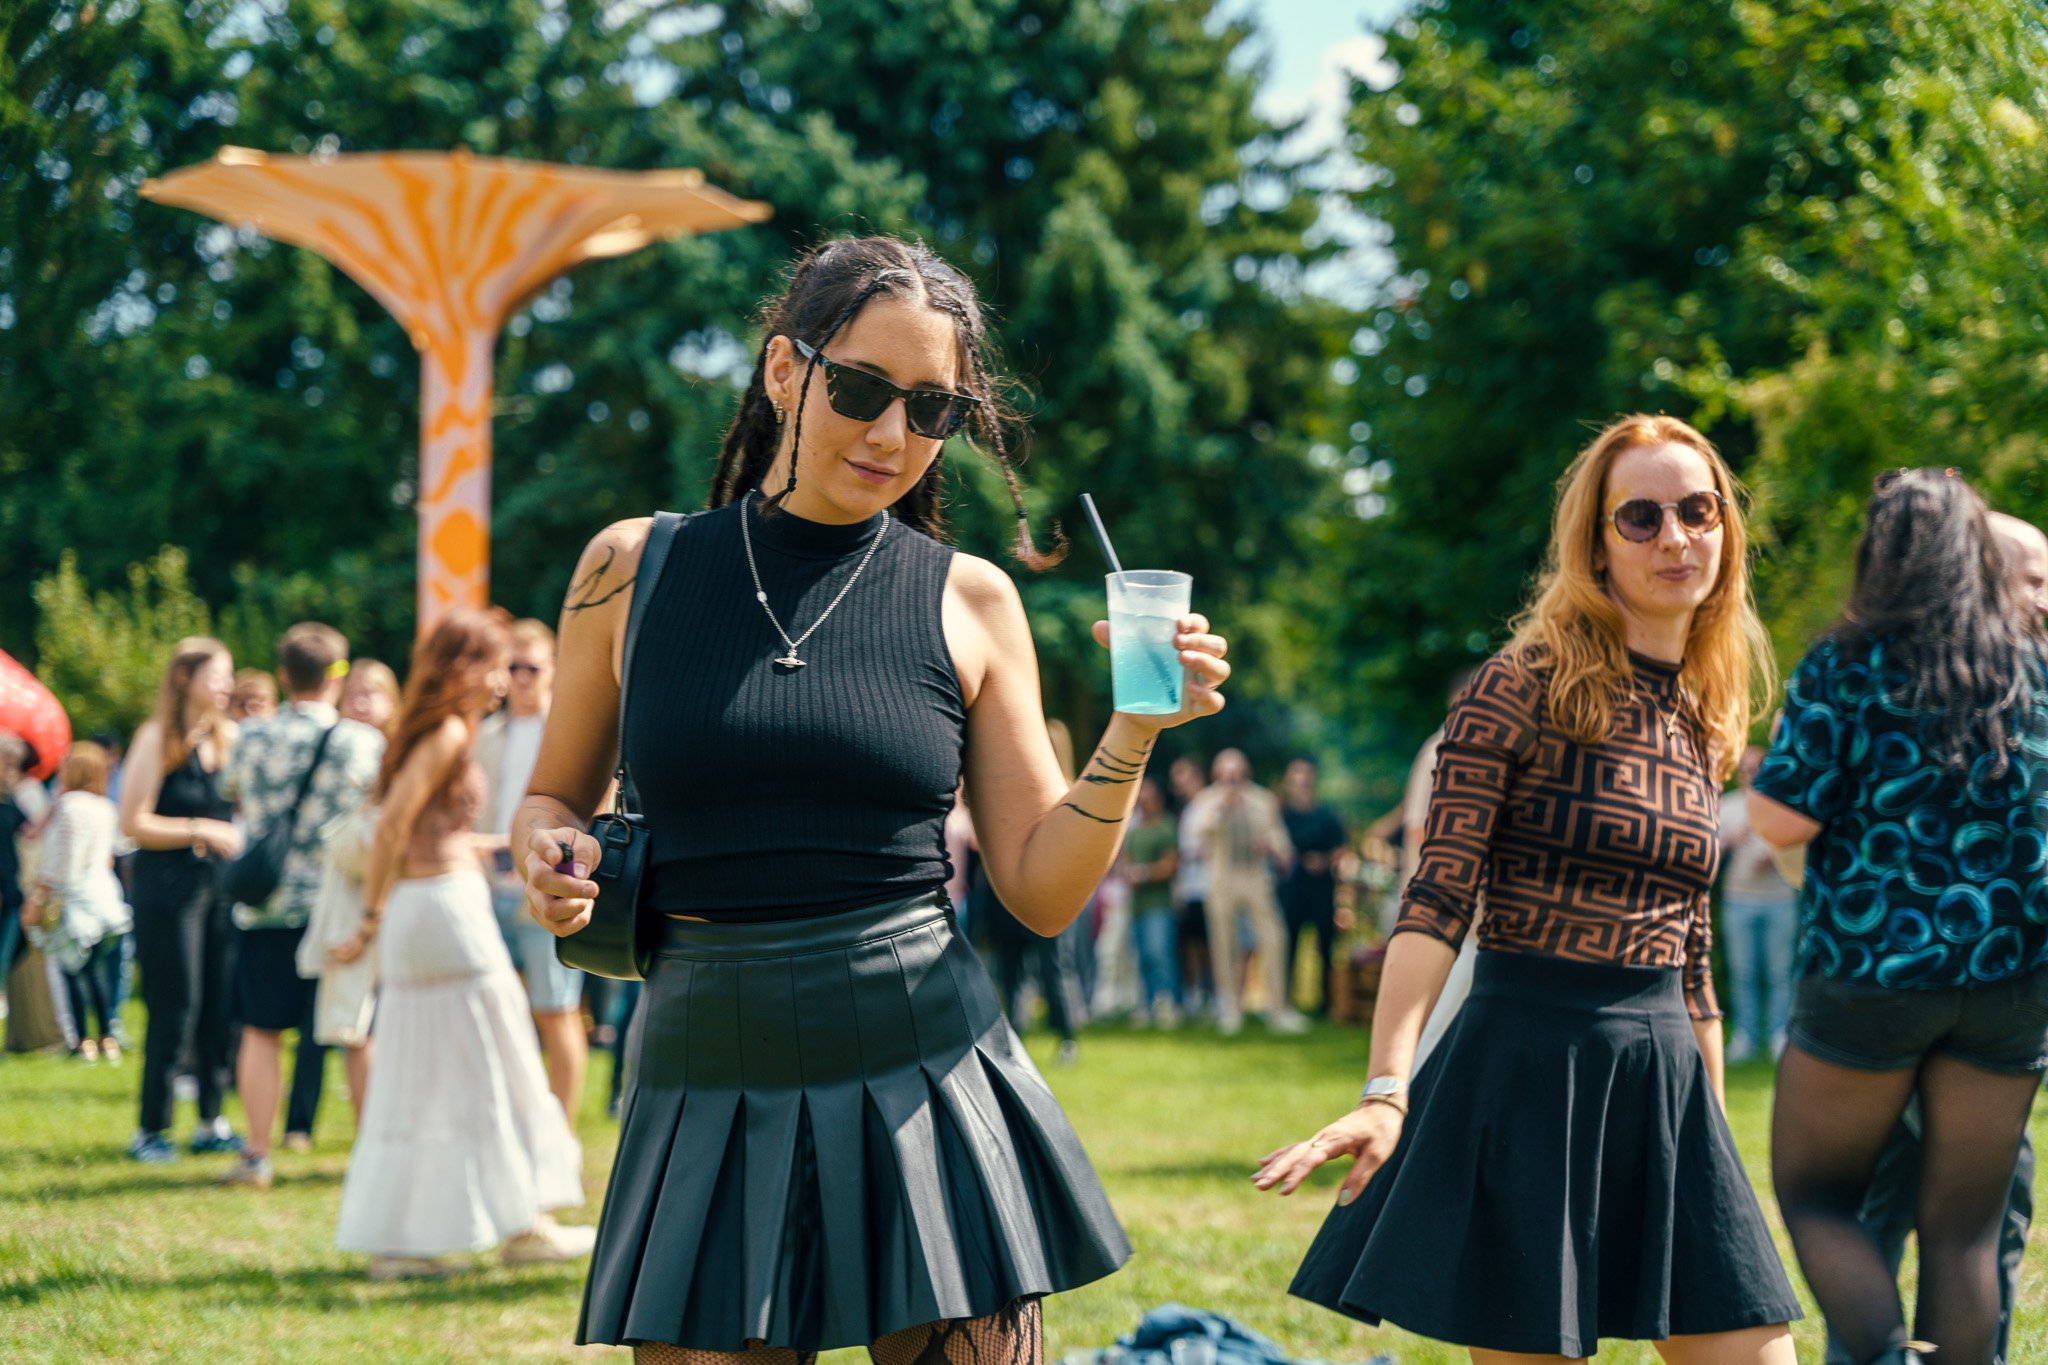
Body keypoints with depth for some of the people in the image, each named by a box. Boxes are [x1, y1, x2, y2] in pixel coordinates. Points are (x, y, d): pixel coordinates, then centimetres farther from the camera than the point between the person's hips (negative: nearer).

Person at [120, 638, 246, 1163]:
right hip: (169, 889, -6)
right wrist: (203, 832, -14)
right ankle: (151, 1130, 6)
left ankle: (211, 1122, 16)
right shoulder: (157, 738, -7)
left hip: (221, 887, 6)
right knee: (175, 1011, -4)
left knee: (221, 1007, 5)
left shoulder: (229, 738, 10)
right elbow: (133, 823, -11)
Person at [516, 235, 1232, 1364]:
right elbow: (555, 799, 16)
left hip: (922, 1088, 0)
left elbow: (1042, 891, 5)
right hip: (709, 1088, 0)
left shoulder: (968, 602, 4)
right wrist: (550, 858, -5)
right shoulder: (634, 570, 4)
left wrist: (1133, 734, -8)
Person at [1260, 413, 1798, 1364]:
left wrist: (1711, 1130, 19)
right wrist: (1386, 1091, -25)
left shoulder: (1699, 724, 14)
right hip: (1525, 1067, -6)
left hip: (1665, 1076, 6)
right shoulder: (1525, 688, -6)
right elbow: (1437, 900, -13)